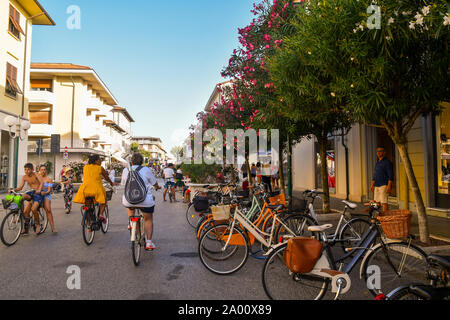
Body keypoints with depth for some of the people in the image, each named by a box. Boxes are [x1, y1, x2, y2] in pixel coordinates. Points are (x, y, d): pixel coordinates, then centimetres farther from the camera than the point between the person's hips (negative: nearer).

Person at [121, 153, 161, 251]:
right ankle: (149, 242, 10)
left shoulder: (125, 170, 6)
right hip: (145, 201, -2)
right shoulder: (146, 170, -2)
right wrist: (158, 187, 32)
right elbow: (154, 182, 9)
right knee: (148, 219, 15)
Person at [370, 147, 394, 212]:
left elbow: (391, 175, -12)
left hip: (384, 185, -8)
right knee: (376, 202, 7)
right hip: (377, 186, 8)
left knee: (384, 202, -11)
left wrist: (389, 186, -20)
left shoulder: (387, 162, -6)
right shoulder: (377, 162, 19)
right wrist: (372, 185, 19)